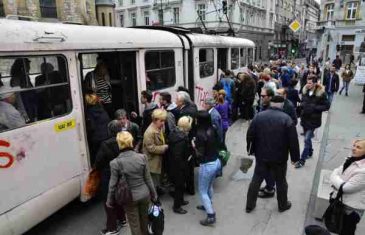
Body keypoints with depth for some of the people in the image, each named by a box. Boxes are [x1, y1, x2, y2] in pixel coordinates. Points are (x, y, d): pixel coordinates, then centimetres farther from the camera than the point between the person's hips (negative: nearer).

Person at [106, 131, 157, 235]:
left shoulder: (115, 162, -18)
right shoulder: (142, 157, -12)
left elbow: (113, 185, -10)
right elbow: (148, 179, -5)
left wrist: (110, 201, 6)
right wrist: (154, 194, 9)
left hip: (129, 197, -2)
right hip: (144, 194, 2)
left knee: (134, 224, 16)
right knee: (144, 219, 25)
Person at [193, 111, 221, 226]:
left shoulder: (200, 134, -24)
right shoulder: (212, 129, -3)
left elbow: (200, 155, -20)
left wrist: (194, 146, -4)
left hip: (207, 166, -8)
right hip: (216, 162, 8)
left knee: (202, 191, 11)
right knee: (209, 187, 28)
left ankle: (211, 216, 13)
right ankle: (208, 205, 47)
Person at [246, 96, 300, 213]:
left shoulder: (259, 116, -5)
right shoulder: (286, 119, -14)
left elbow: (250, 135, 0)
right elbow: (293, 140, -13)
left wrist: (251, 150, 14)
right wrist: (295, 157, 0)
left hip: (261, 155, 2)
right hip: (279, 157, -2)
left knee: (256, 180, 14)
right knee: (281, 181, 17)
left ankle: (249, 205, 25)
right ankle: (283, 205, 37)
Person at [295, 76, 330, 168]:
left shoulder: (321, 93, -13)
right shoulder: (305, 91, 2)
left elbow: (327, 106, -10)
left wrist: (314, 107, -20)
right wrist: (303, 105, -6)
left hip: (313, 120, -5)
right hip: (305, 118, 6)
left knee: (307, 139, -7)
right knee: (307, 137, 20)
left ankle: (302, 160, 2)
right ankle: (310, 152, 44)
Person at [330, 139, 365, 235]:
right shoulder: (350, 161, 0)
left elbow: (346, 188, -26)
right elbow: (335, 173, 3)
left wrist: (336, 181, -10)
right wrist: (339, 183, -15)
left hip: (352, 208, -8)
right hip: (341, 202, 8)